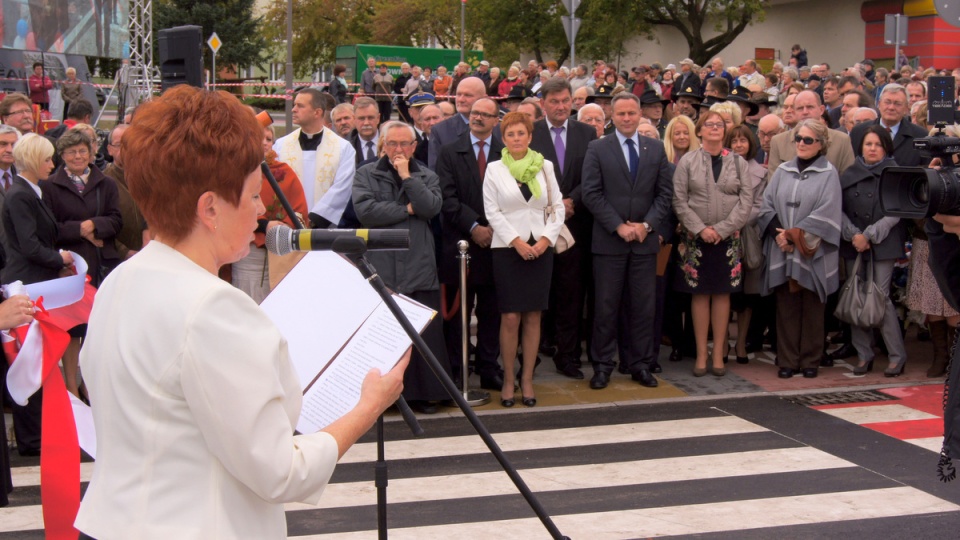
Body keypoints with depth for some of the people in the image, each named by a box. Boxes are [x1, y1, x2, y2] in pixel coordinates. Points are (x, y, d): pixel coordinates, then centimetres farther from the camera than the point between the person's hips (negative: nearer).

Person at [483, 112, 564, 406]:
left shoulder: (545, 166, 8)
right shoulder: (494, 169, 2)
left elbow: (558, 207, 7)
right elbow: (492, 212, -2)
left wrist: (546, 239, -7)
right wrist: (517, 241, -11)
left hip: (540, 248, 2)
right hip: (507, 249, -2)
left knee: (533, 316, 2)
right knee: (510, 317, -5)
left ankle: (527, 379, 10)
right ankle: (508, 380, 5)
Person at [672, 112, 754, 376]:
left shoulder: (738, 163, 4)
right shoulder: (687, 162, 1)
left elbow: (746, 201, -1)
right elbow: (679, 201, -2)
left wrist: (722, 229, -11)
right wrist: (700, 229, -12)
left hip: (728, 237, 1)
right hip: (695, 237, -1)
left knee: (722, 294, 4)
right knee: (700, 294, 2)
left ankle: (719, 354, 11)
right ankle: (701, 355, 8)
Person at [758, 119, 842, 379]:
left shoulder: (828, 173, 0)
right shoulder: (782, 171, 12)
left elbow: (827, 212, -9)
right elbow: (767, 205, 8)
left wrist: (795, 233, -12)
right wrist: (779, 232, -8)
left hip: (812, 252, -3)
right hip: (782, 252, 3)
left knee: (811, 308, 3)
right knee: (786, 306, 3)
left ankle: (810, 360, 11)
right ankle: (788, 360, 9)